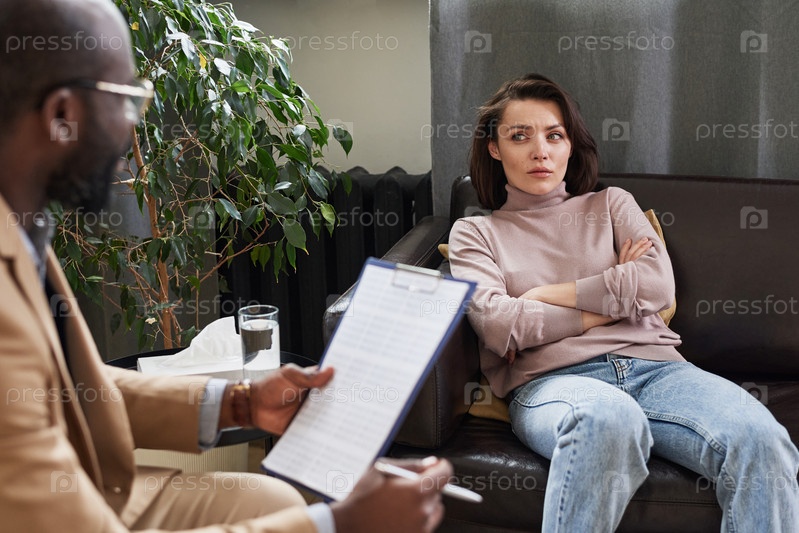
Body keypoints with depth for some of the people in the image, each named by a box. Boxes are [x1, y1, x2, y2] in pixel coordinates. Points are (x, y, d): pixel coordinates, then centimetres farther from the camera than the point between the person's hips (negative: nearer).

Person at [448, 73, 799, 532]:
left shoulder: (612, 205, 24)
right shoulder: (475, 233, 18)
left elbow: (659, 285, 5)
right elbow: (498, 327, -2)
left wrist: (548, 295, 2)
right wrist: (614, 299, 3)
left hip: (652, 365, 3)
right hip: (552, 379, -2)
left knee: (762, 440, -30)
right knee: (608, 417, -42)